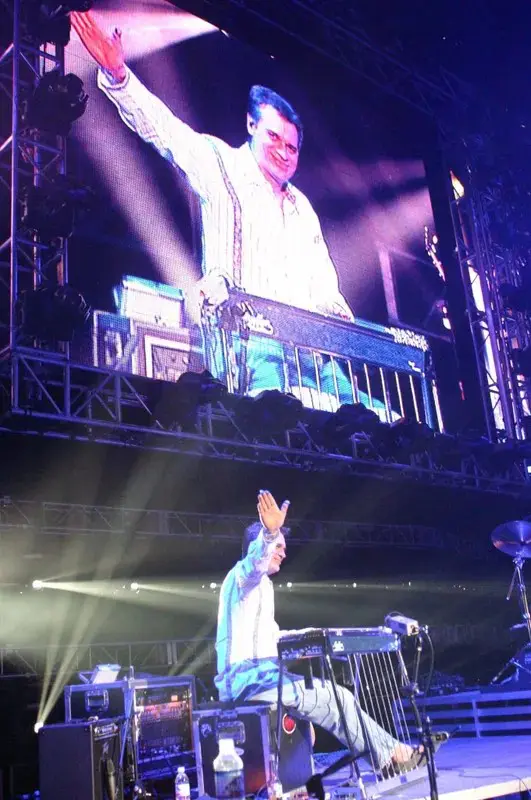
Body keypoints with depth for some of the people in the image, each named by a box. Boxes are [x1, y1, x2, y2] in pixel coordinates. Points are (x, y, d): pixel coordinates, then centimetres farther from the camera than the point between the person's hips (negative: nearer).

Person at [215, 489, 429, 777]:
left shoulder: (257, 582, 26)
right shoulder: (244, 573, -6)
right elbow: (256, 558, -33)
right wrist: (270, 533, -53)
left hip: (244, 679, 11)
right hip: (251, 678, -11)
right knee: (337, 697, -10)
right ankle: (390, 756, 2)